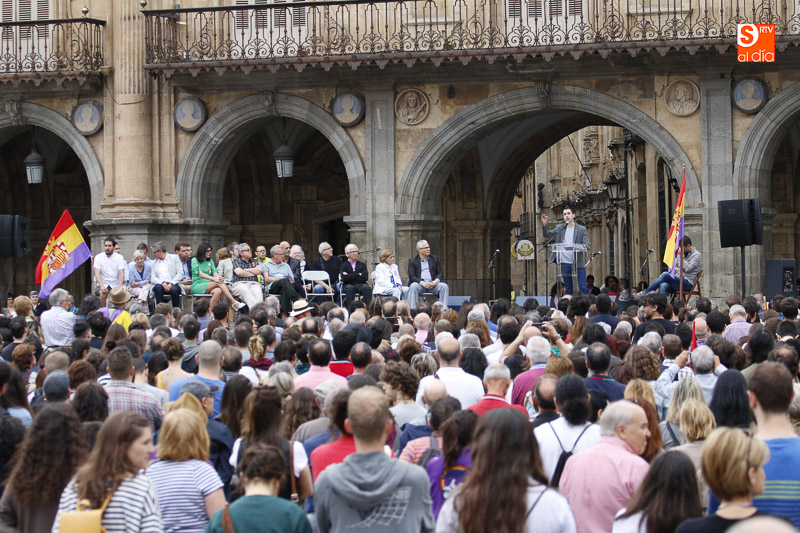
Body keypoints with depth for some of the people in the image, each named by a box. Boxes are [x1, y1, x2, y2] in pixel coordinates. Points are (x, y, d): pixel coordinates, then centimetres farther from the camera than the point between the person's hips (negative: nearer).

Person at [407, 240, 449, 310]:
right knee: (413, 286, -35)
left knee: (444, 286, -25)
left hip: (433, 284, 2)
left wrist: (437, 280, -12)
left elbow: (440, 273, 12)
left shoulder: (435, 259, 17)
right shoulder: (412, 261, 8)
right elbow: (411, 276, -3)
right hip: (420, 284, -2)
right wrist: (421, 282, -22)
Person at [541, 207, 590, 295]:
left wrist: (582, 247, -27)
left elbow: (587, 245, -4)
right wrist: (544, 224, -7)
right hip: (564, 263, 3)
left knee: (583, 288, -6)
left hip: (578, 263, -3)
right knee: (568, 289, 9)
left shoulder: (581, 229, 1)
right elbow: (547, 235, 10)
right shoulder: (560, 228, 11)